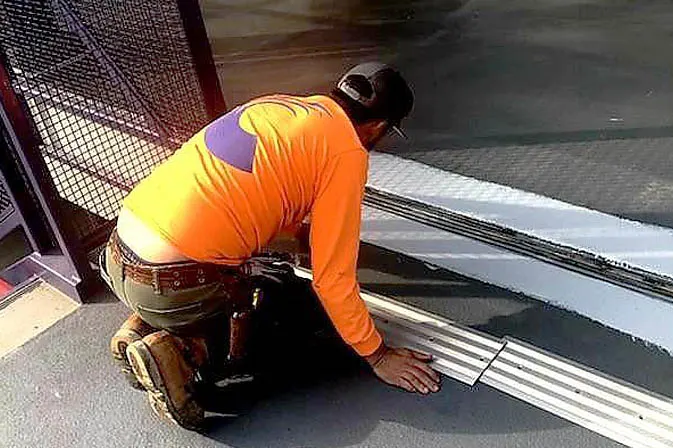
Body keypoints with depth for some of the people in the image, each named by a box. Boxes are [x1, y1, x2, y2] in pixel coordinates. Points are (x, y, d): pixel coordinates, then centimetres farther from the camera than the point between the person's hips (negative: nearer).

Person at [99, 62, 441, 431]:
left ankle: (140, 327, 14)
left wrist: (304, 230, 47)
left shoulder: (277, 105, 15)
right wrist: (378, 356, 6)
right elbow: (333, 278, -6)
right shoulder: (347, 152, -7)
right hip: (173, 283, -7)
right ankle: (179, 351, -1)